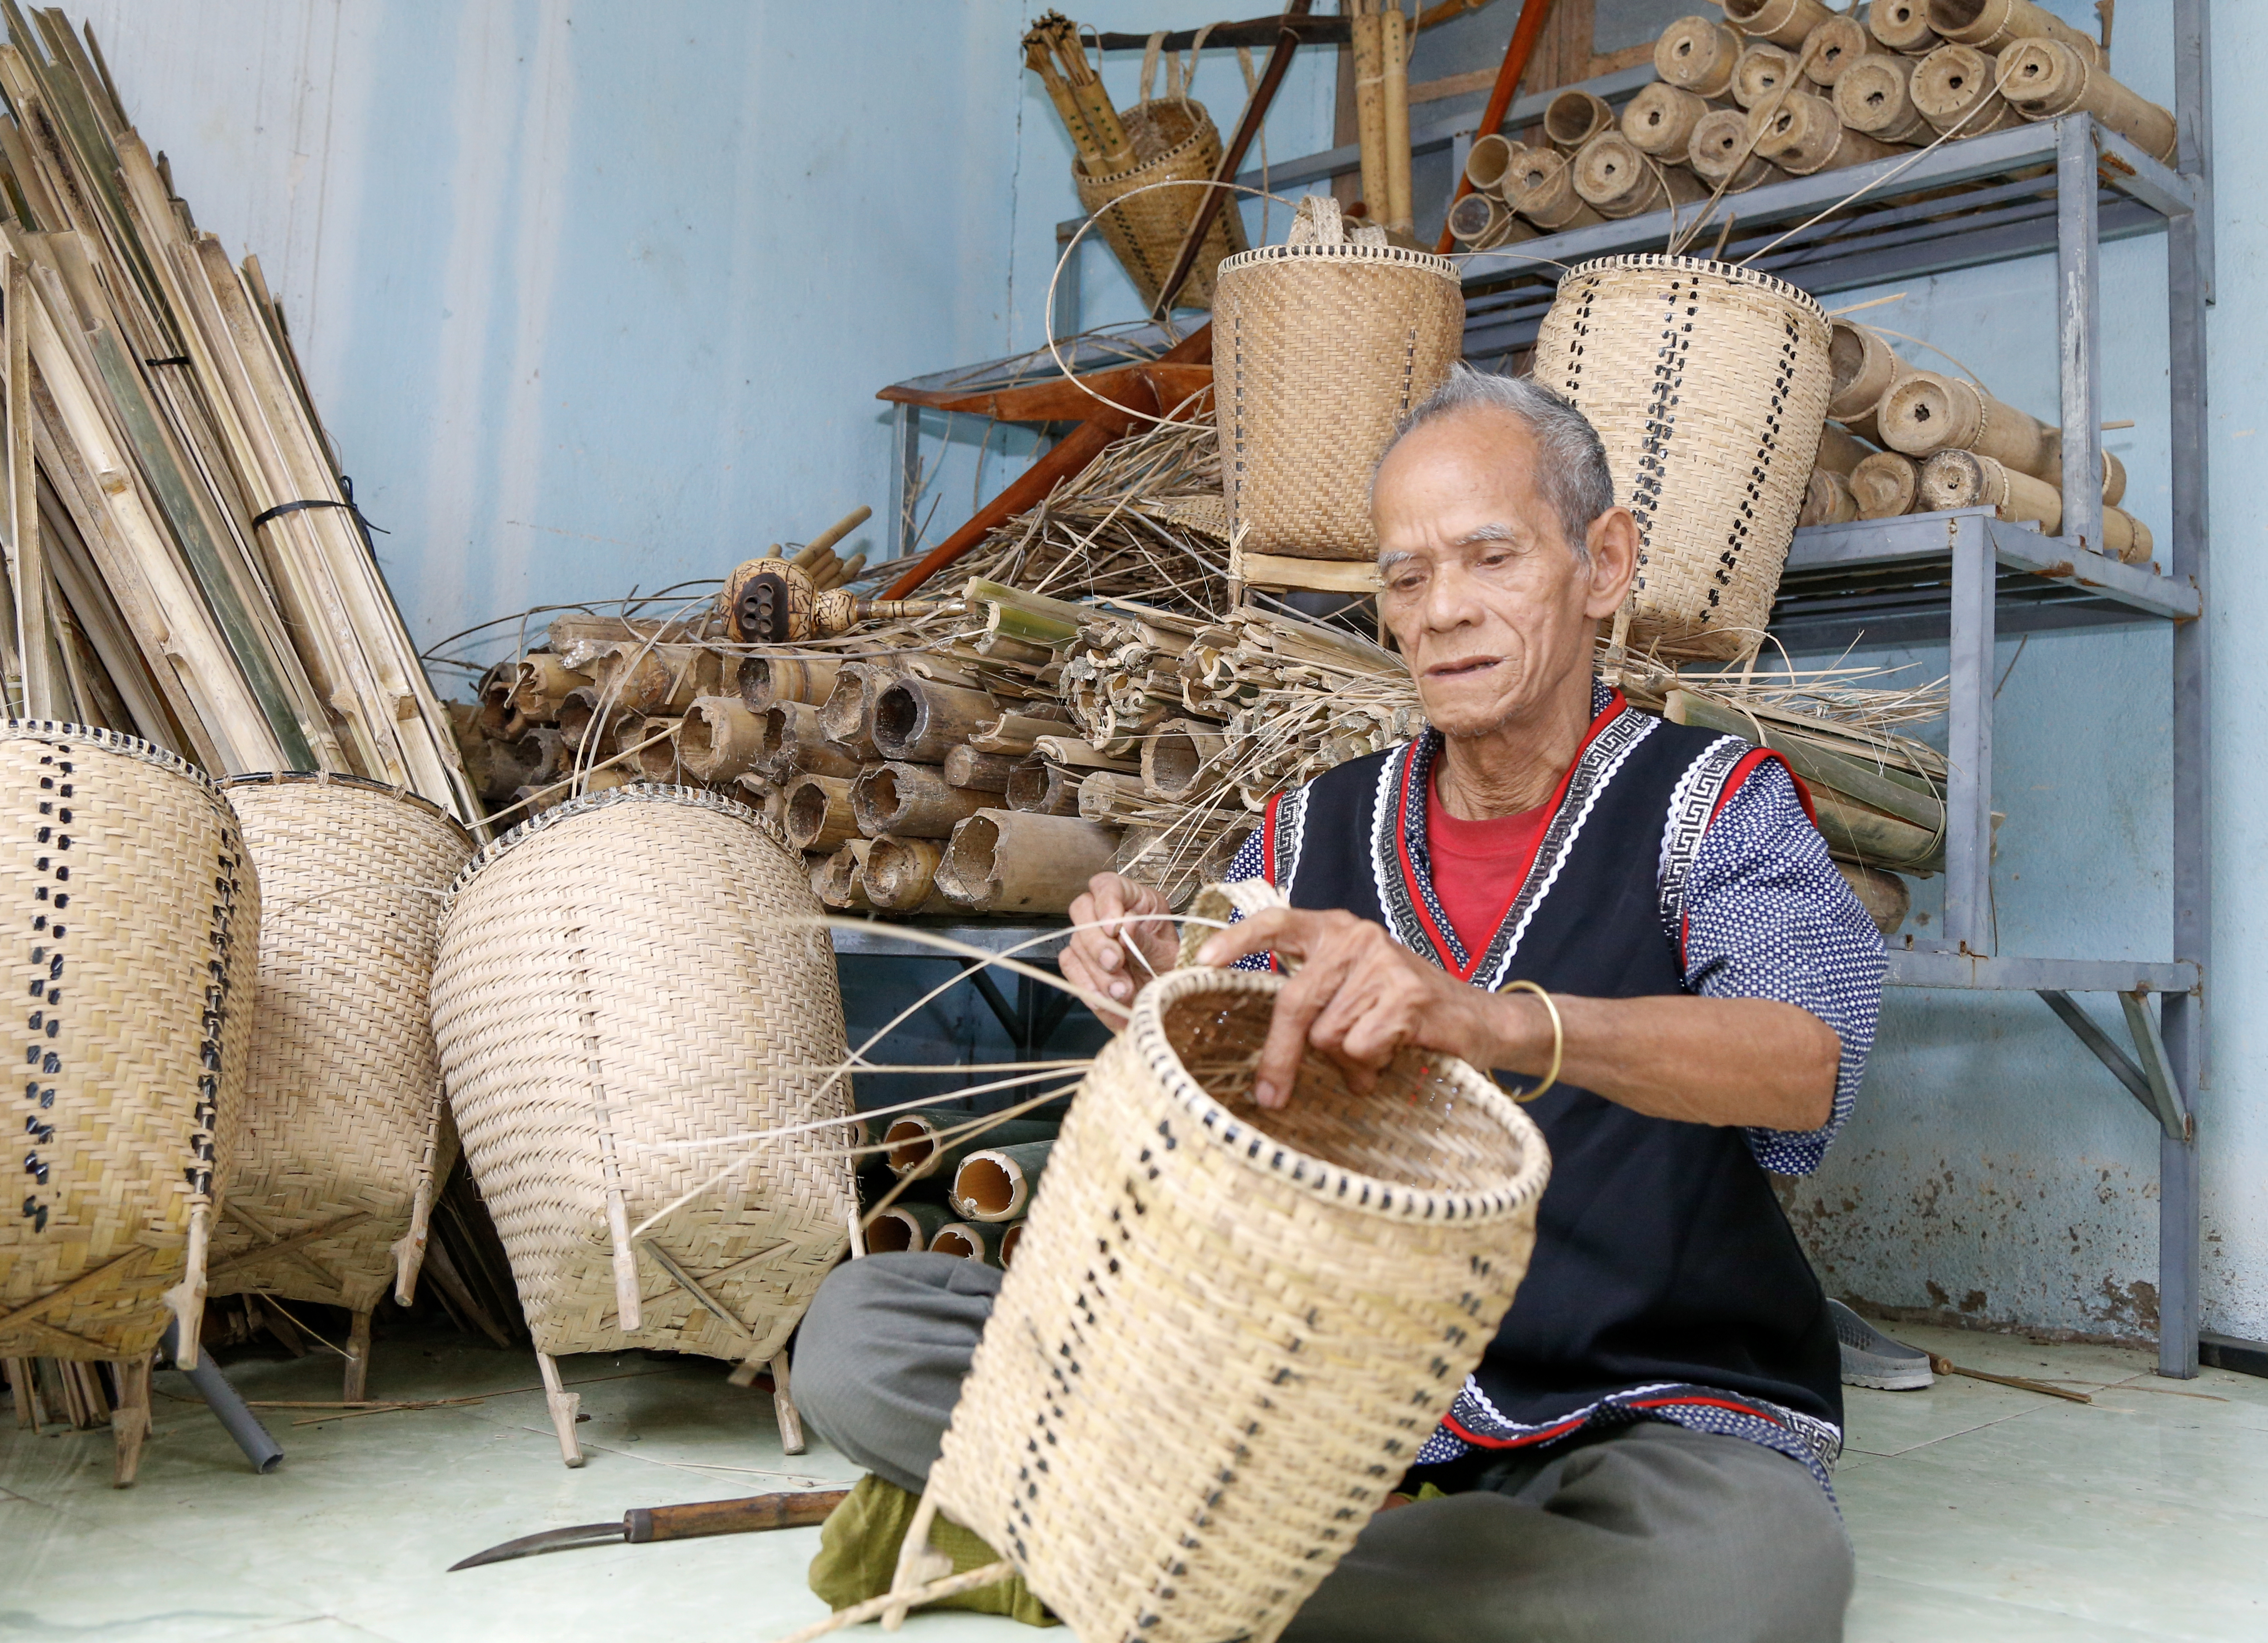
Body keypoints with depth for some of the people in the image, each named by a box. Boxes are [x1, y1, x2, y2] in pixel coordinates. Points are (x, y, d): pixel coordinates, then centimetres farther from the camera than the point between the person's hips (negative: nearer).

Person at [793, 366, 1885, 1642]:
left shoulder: (1712, 804, -2)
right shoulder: (1309, 836, 9)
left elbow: (1809, 1063, -23)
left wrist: (1486, 1019, -41)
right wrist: (1157, 1003, -14)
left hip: (1646, 1413, -2)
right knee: (862, 1326, -11)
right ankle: (1380, 1539, -11)